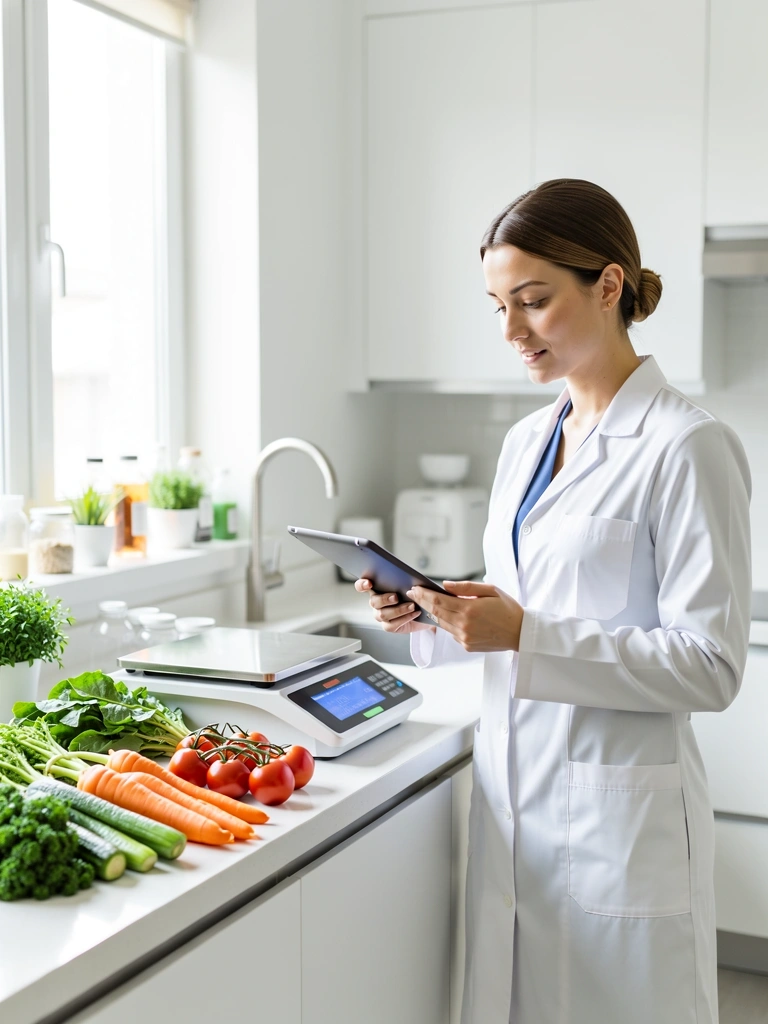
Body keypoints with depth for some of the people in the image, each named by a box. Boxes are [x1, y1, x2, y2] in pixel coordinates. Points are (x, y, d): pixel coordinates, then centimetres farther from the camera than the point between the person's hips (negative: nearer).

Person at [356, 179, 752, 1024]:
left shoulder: (687, 448, -14)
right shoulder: (527, 441, 10)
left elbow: (709, 666, -17)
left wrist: (524, 634, -23)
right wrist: (432, 619, -1)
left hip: (617, 812, -7)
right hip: (511, 790, 7)